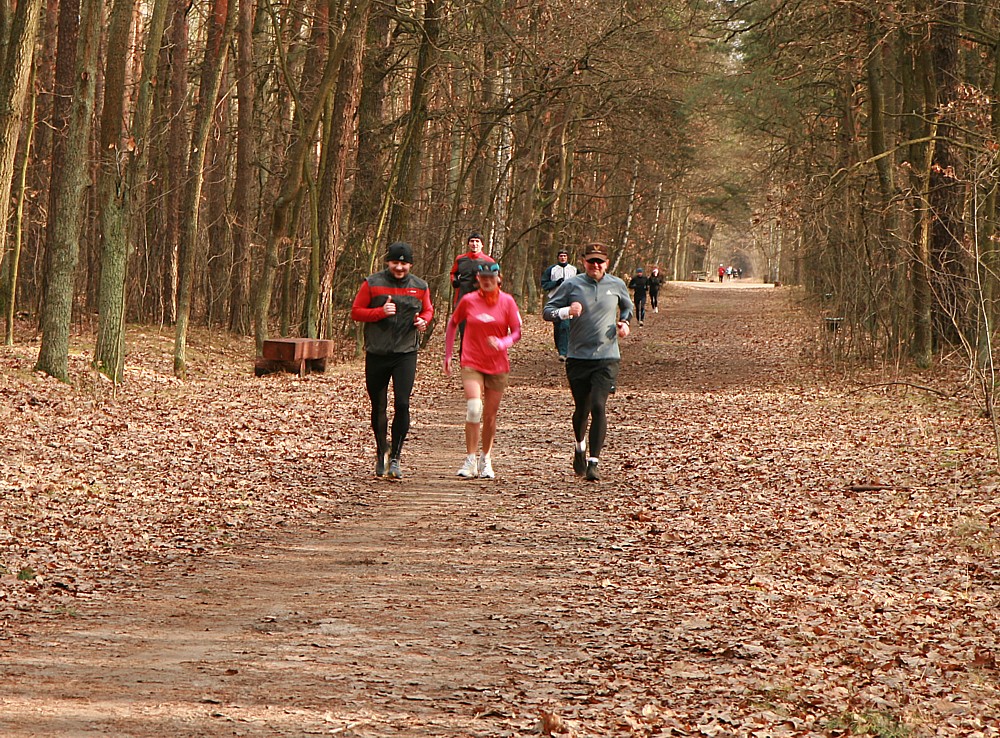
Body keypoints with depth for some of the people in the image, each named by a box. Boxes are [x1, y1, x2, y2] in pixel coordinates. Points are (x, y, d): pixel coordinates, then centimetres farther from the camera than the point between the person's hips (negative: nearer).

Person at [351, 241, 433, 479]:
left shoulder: (419, 287, 6)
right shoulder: (372, 284, -1)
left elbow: (428, 310, 21)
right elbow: (356, 312, 0)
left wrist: (423, 321, -2)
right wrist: (380, 312, -16)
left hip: (405, 354, 0)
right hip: (376, 353, 0)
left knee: (402, 404, -13)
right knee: (378, 407, 10)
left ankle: (395, 458, -7)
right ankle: (381, 450, 32)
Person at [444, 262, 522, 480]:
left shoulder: (507, 301, -1)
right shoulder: (468, 301, 0)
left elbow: (517, 332, -1)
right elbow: (453, 323, 14)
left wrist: (503, 343, -22)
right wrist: (448, 354, 11)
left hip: (498, 365, 1)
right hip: (472, 363, -1)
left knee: (490, 414, 8)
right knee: (473, 408, -19)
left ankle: (486, 460, 25)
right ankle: (470, 460, -11)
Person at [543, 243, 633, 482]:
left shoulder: (617, 285, 6)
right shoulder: (571, 285, 0)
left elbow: (627, 307, 27)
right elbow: (547, 311, 2)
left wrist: (624, 323, 6)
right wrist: (566, 311, -18)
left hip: (607, 358, 0)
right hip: (578, 357, 0)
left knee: (598, 406, -14)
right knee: (581, 409, 11)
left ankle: (593, 462, -13)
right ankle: (580, 447, 41)